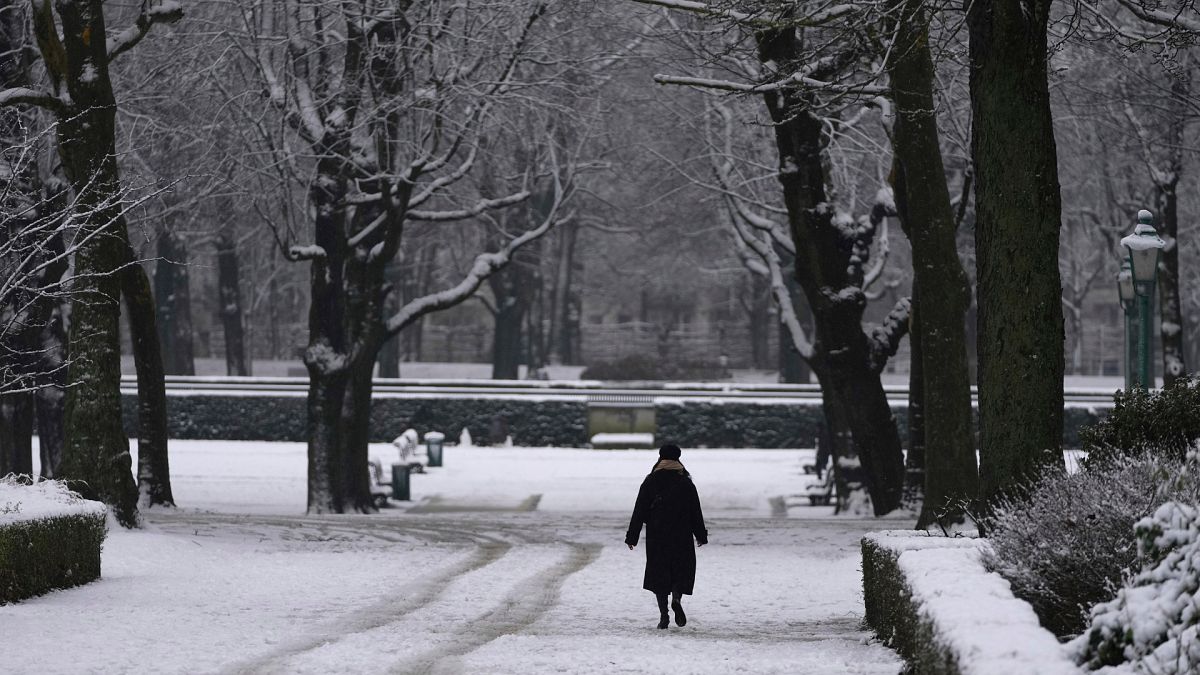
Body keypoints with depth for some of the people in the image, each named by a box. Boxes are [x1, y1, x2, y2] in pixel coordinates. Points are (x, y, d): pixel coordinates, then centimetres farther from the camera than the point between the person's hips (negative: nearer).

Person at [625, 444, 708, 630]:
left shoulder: (650, 483, -1)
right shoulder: (686, 484, -2)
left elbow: (639, 512, -1)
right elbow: (696, 513, 3)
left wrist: (632, 537, 4)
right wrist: (701, 536, 13)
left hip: (656, 538, 0)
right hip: (681, 537, 0)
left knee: (659, 573, 7)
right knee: (682, 570, 13)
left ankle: (664, 615, 0)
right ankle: (676, 599, -14)